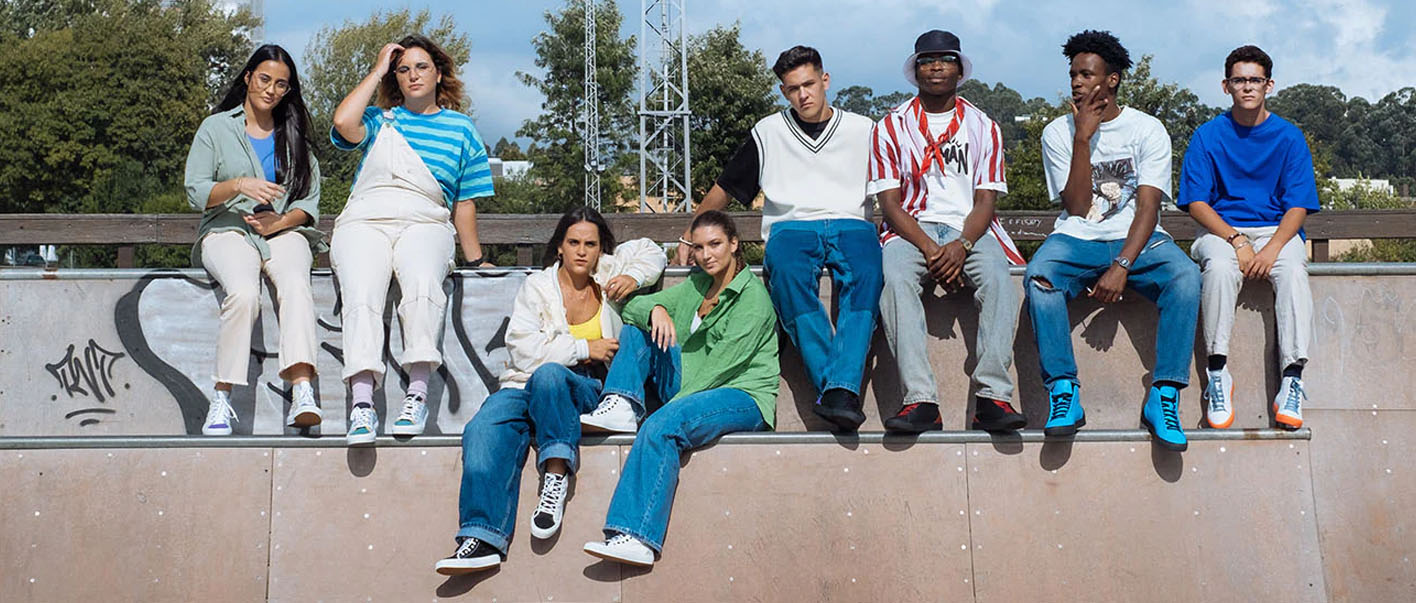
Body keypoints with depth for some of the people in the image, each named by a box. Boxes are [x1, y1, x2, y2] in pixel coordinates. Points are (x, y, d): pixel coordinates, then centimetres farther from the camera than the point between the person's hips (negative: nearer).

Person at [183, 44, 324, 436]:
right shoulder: (216, 128, 15)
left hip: (284, 232, 2)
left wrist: (281, 222, -8)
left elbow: (310, 200, 12)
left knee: (296, 286, -34)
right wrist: (240, 186, -14)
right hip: (228, 231, -1)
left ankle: (302, 391, -49)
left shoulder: (294, 137, 22)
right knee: (244, 293, -35)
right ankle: (222, 397, -31)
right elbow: (195, 192, 4)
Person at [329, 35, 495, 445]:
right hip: (364, 222, 1)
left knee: (423, 284, -36)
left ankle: (417, 394, -39)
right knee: (362, 296, -31)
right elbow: (343, 123, -4)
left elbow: (464, 202, 20)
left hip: (425, 223, 0)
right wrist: (376, 71, 9)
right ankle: (362, 403, -41)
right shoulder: (379, 120, 20)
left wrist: (475, 260, 15)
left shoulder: (460, 129, 21)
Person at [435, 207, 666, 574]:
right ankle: (482, 538, -42)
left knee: (548, 375, -39)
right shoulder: (537, 286, 10)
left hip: (589, 389, -1)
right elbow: (524, 349, -2)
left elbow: (651, 251, 29)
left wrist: (634, 277, 7)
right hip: (529, 385, 1)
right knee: (484, 427, -32)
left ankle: (557, 475, -34)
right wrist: (583, 349, -7)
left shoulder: (607, 273, 15)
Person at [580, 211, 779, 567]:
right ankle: (622, 407, -15)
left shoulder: (753, 299, -9)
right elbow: (633, 306, 11)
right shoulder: (697, 284, 15)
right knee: (637, 329, 4)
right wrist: (656, 309, -13)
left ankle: (637, 538, -40)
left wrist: (671, 402, -20)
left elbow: (720, 365, -16)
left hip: (742, 397, -8)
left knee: (662, 427, -36)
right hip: (693, 388, 8)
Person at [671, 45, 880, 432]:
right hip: (791, 226, 0)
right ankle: (830, 385, -42)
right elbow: (724, 189, 22)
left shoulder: (863, 130, 18)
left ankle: (843, 389, -48)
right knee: (788, 273, -37)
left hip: (851, 225, 0)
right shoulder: (768, 132, 19)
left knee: (866, 275, -36)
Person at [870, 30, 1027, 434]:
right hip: (913, 227, -1)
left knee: (997, 277, -32)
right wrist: (930, 249, -15)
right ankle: (921, 400, -41)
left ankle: (992, 396, -38)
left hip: (970, 229, 1)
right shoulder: (892, 127, 10)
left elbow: (985, 201, 4)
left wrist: (962, 245, -18)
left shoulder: (983, 127, 13)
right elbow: (890, 203, 1)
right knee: (895, 279, -34)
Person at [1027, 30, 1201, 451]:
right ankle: (1063, 393, -30)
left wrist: (1121, 267, -24)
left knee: (1186, 277, -32)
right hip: (1078, 239, 1)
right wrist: (1083, 137, -10)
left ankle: (1164, 396, -28)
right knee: (1038, 276, -33)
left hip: (1138, 241, 0)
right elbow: (1076, 207, -4)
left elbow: (1148, 208, -9)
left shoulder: (1148, 130, 1)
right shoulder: (1058, 133, 5)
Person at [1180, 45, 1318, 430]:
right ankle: (1218, 375, -30)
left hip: (1277, 231, 1)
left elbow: (1298, 207, 0)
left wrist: (1272, 247, -19)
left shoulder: (1289, 137, 6)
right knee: (1220, 266, -36)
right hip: (1221, 229, -1)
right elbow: (1196, 203, -2)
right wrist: (1236, 241, -18)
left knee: (1293, 270, -33)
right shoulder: (1208, 135, 4)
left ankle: (1292, 382, -34)